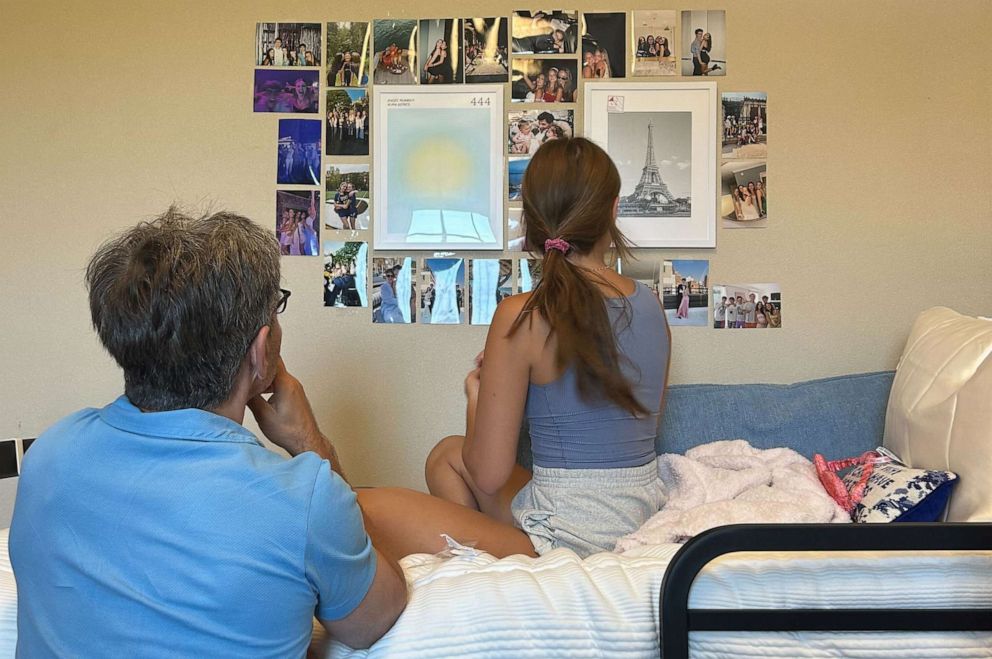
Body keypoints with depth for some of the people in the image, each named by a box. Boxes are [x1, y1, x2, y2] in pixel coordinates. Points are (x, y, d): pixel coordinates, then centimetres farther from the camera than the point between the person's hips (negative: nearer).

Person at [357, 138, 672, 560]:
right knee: (447, 453, 23)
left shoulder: (523, 316, -16)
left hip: (570, 540, -8)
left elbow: (488, 474, -12)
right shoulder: (651, 307, 2)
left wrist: (476, 393, 9)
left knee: (366, 507, -5)